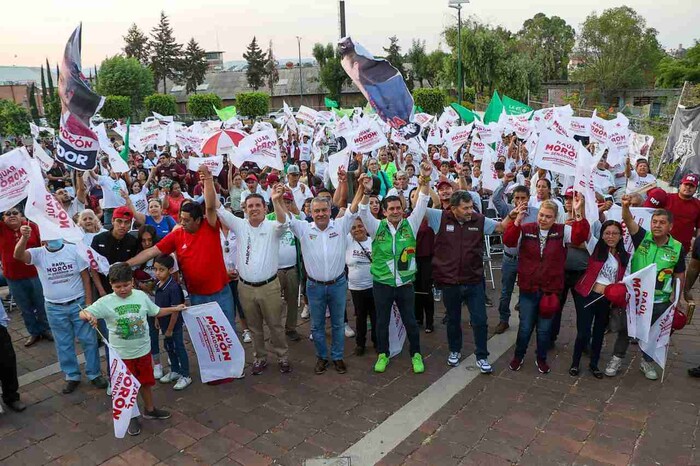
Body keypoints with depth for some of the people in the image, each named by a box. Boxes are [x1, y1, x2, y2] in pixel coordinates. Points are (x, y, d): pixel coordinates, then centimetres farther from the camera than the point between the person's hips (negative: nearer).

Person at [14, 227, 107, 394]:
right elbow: (18, 255, -27)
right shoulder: (38, 254, -6)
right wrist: (24, 237, -45)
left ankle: (94, 374, 22)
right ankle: (72, 376, 29)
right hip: (54, 308, 1)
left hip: (78, 304, -1)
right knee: (63, 345, 13)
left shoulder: (74, 250, -7)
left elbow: (85, 277, -4)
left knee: (89, 340, 7)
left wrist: (89, 302, -6)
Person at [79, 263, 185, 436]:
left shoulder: (141, 296, -5)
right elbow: (83, 313, -22)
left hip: (143, 350, 3)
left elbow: (156, 312, 9)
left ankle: (150, 409, 42)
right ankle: (132, 417, 32)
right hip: (121, 354, -2)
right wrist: (88, 315, -44)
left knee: (145, 381, 20)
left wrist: (175, 309, 9)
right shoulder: (105, 302, -15)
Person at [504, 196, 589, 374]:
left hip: (550, 289, 1)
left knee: (544, 328, 14)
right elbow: (508, 240, -18)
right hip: (528, 288, 0)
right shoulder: (526, 229, -5)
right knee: (525, 326, 11)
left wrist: (578, 213, -29)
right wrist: (517, 220, -31)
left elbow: (581, 236, -18)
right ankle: (518, 356, 33)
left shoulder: (562, 231, -3)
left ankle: (541, 358, 35)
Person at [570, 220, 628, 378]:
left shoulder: (624, 257, 5)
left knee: (599, 333, 17)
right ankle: (575, 363, 20)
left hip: (607, 300, 3)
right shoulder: (596, 249, -3)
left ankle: (594, 364, 35)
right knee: (583, 332, -2)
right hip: (587, 296, -3)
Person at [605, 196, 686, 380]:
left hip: (660, 301, 1)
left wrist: (680, 297, 8)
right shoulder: (642, 237, -10)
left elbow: (679, 275, 4)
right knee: (625, 328, 12)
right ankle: (617, 358, 29)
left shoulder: (678, 248, -7)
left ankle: (647, 362, 38)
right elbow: (629, 221, -28)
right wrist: (625, 206, -48)